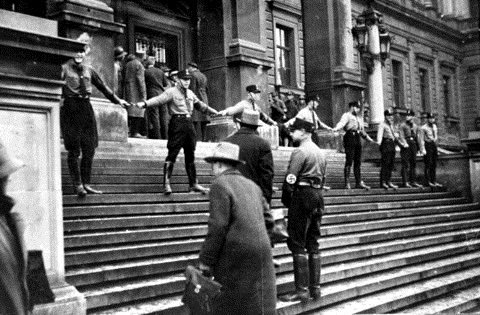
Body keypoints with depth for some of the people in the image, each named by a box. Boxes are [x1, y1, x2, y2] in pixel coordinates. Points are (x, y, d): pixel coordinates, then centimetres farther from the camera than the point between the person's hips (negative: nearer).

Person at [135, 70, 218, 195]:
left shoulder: (190, 93, 20)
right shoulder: (171, 92, -2)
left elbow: (200, 105, 32)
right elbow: (159, 99, -17)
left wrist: (214, 112, 40)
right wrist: (144, 103, -33)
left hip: (189, 123, 7)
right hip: (177, 123, -7)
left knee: (190, 155, 10)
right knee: (172, 154, -9)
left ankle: (193, 184, 17)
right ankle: (166, 184, -8)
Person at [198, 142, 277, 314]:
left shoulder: (220, 184, -8)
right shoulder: (252, 185, 15)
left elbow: (217, 227, -15)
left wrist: (205, 260, -9)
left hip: (237, 255, -7)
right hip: (262, 252, 7)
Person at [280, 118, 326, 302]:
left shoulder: (300, 152, -12)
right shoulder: (321, 153, 16)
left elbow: (290, 180, -17)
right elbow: (323, 178, 16)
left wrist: (285, 200, -5)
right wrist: (316, 194, 16)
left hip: (302, 195, -9)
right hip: (318, 196, 9)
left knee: (297, 244, -4)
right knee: (313, 244, 13)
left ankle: (302, 290, -5)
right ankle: (315, 287, 16)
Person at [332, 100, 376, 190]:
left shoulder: (359, 118, 23)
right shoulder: (346, 115, 0)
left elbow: (362, 131, 31)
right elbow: (342, 122, -20)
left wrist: (370, 139, 33)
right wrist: (336, 129, -40)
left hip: (358, 139, 7)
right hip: (350, 138, -7)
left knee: (358, 162, 8)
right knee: (349, 161, -8)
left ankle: (359, 182, 12)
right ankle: (347, 183, -6)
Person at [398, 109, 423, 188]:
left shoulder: (415, 126, 15)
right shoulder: (402, 125, -1)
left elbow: (417, 136, 17)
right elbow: (401, 136, -9)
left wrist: (418, 147, 12)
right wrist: (404, 143, -24)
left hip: (413, 144, 6)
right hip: (406, 145, -5)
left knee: (413, 164, 8)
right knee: (405, 164, -6)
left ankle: (413, 181, 15)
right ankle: (405, 182, -4)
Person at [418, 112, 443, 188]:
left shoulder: (434, 126, 13)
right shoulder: (423, 128, -10)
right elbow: (421, 139, -12)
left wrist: (436, 148, 19)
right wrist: (423, 150, -18)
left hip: (434, 145, 7)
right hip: (427, 145, -7)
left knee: (434, 165, 9)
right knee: (428, 164, -6)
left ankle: (434, 181, 14)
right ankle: (428, 182, -1)